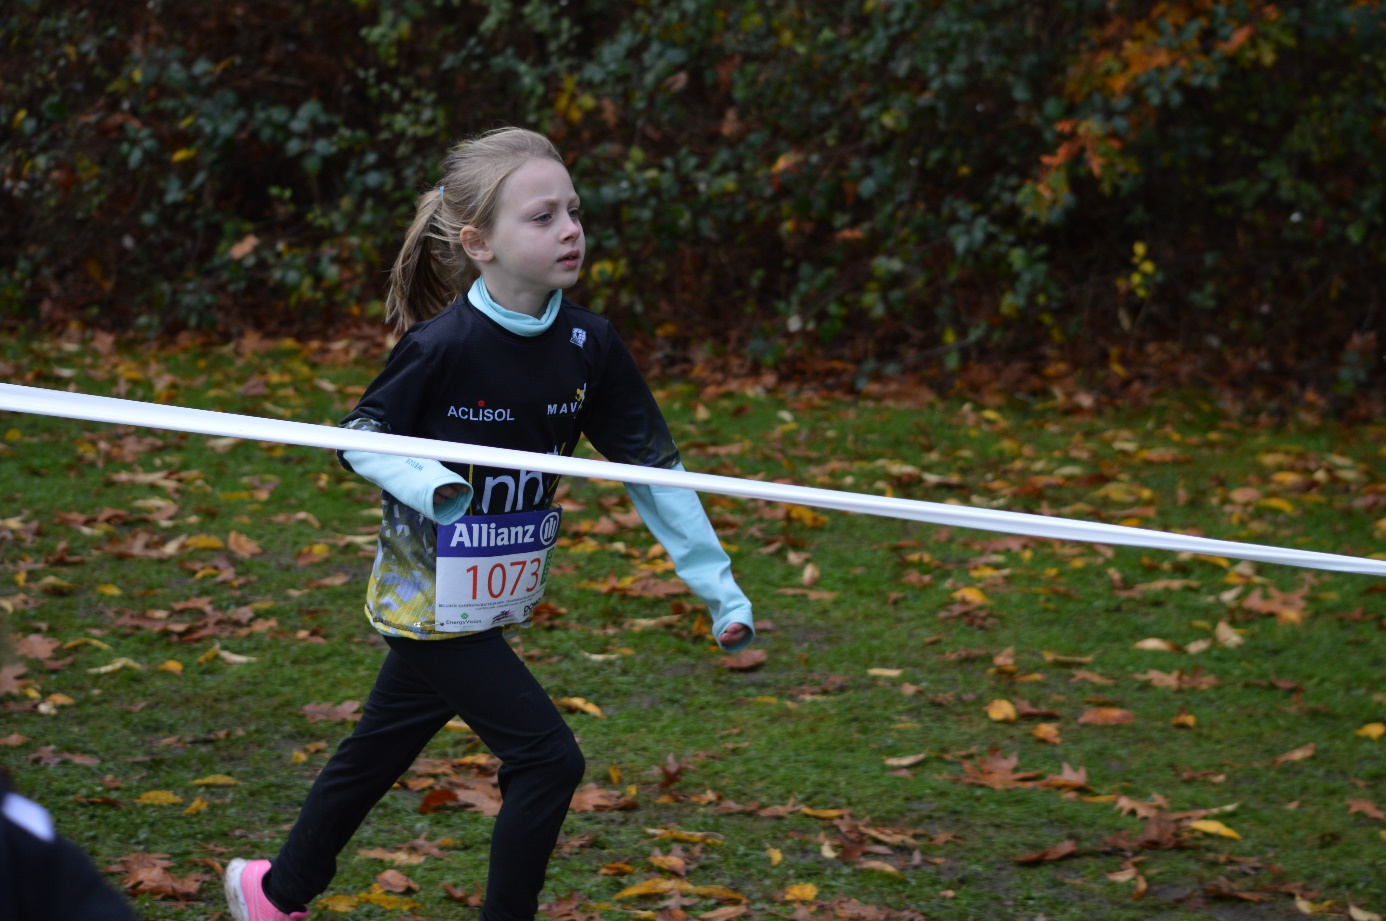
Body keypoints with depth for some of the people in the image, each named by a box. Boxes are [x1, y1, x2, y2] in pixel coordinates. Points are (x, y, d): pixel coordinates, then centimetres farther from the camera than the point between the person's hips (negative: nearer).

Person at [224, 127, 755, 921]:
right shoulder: (442, 347, -21)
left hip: (494, 603, 6)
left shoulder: (588, 346, -6)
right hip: (433, 595, -6)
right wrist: (433, 486, -29)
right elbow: (359, 438, -10)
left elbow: (651, 462, -1)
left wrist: (718, 585, -3)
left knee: (378, 755, 21)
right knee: (547, 758, -11)